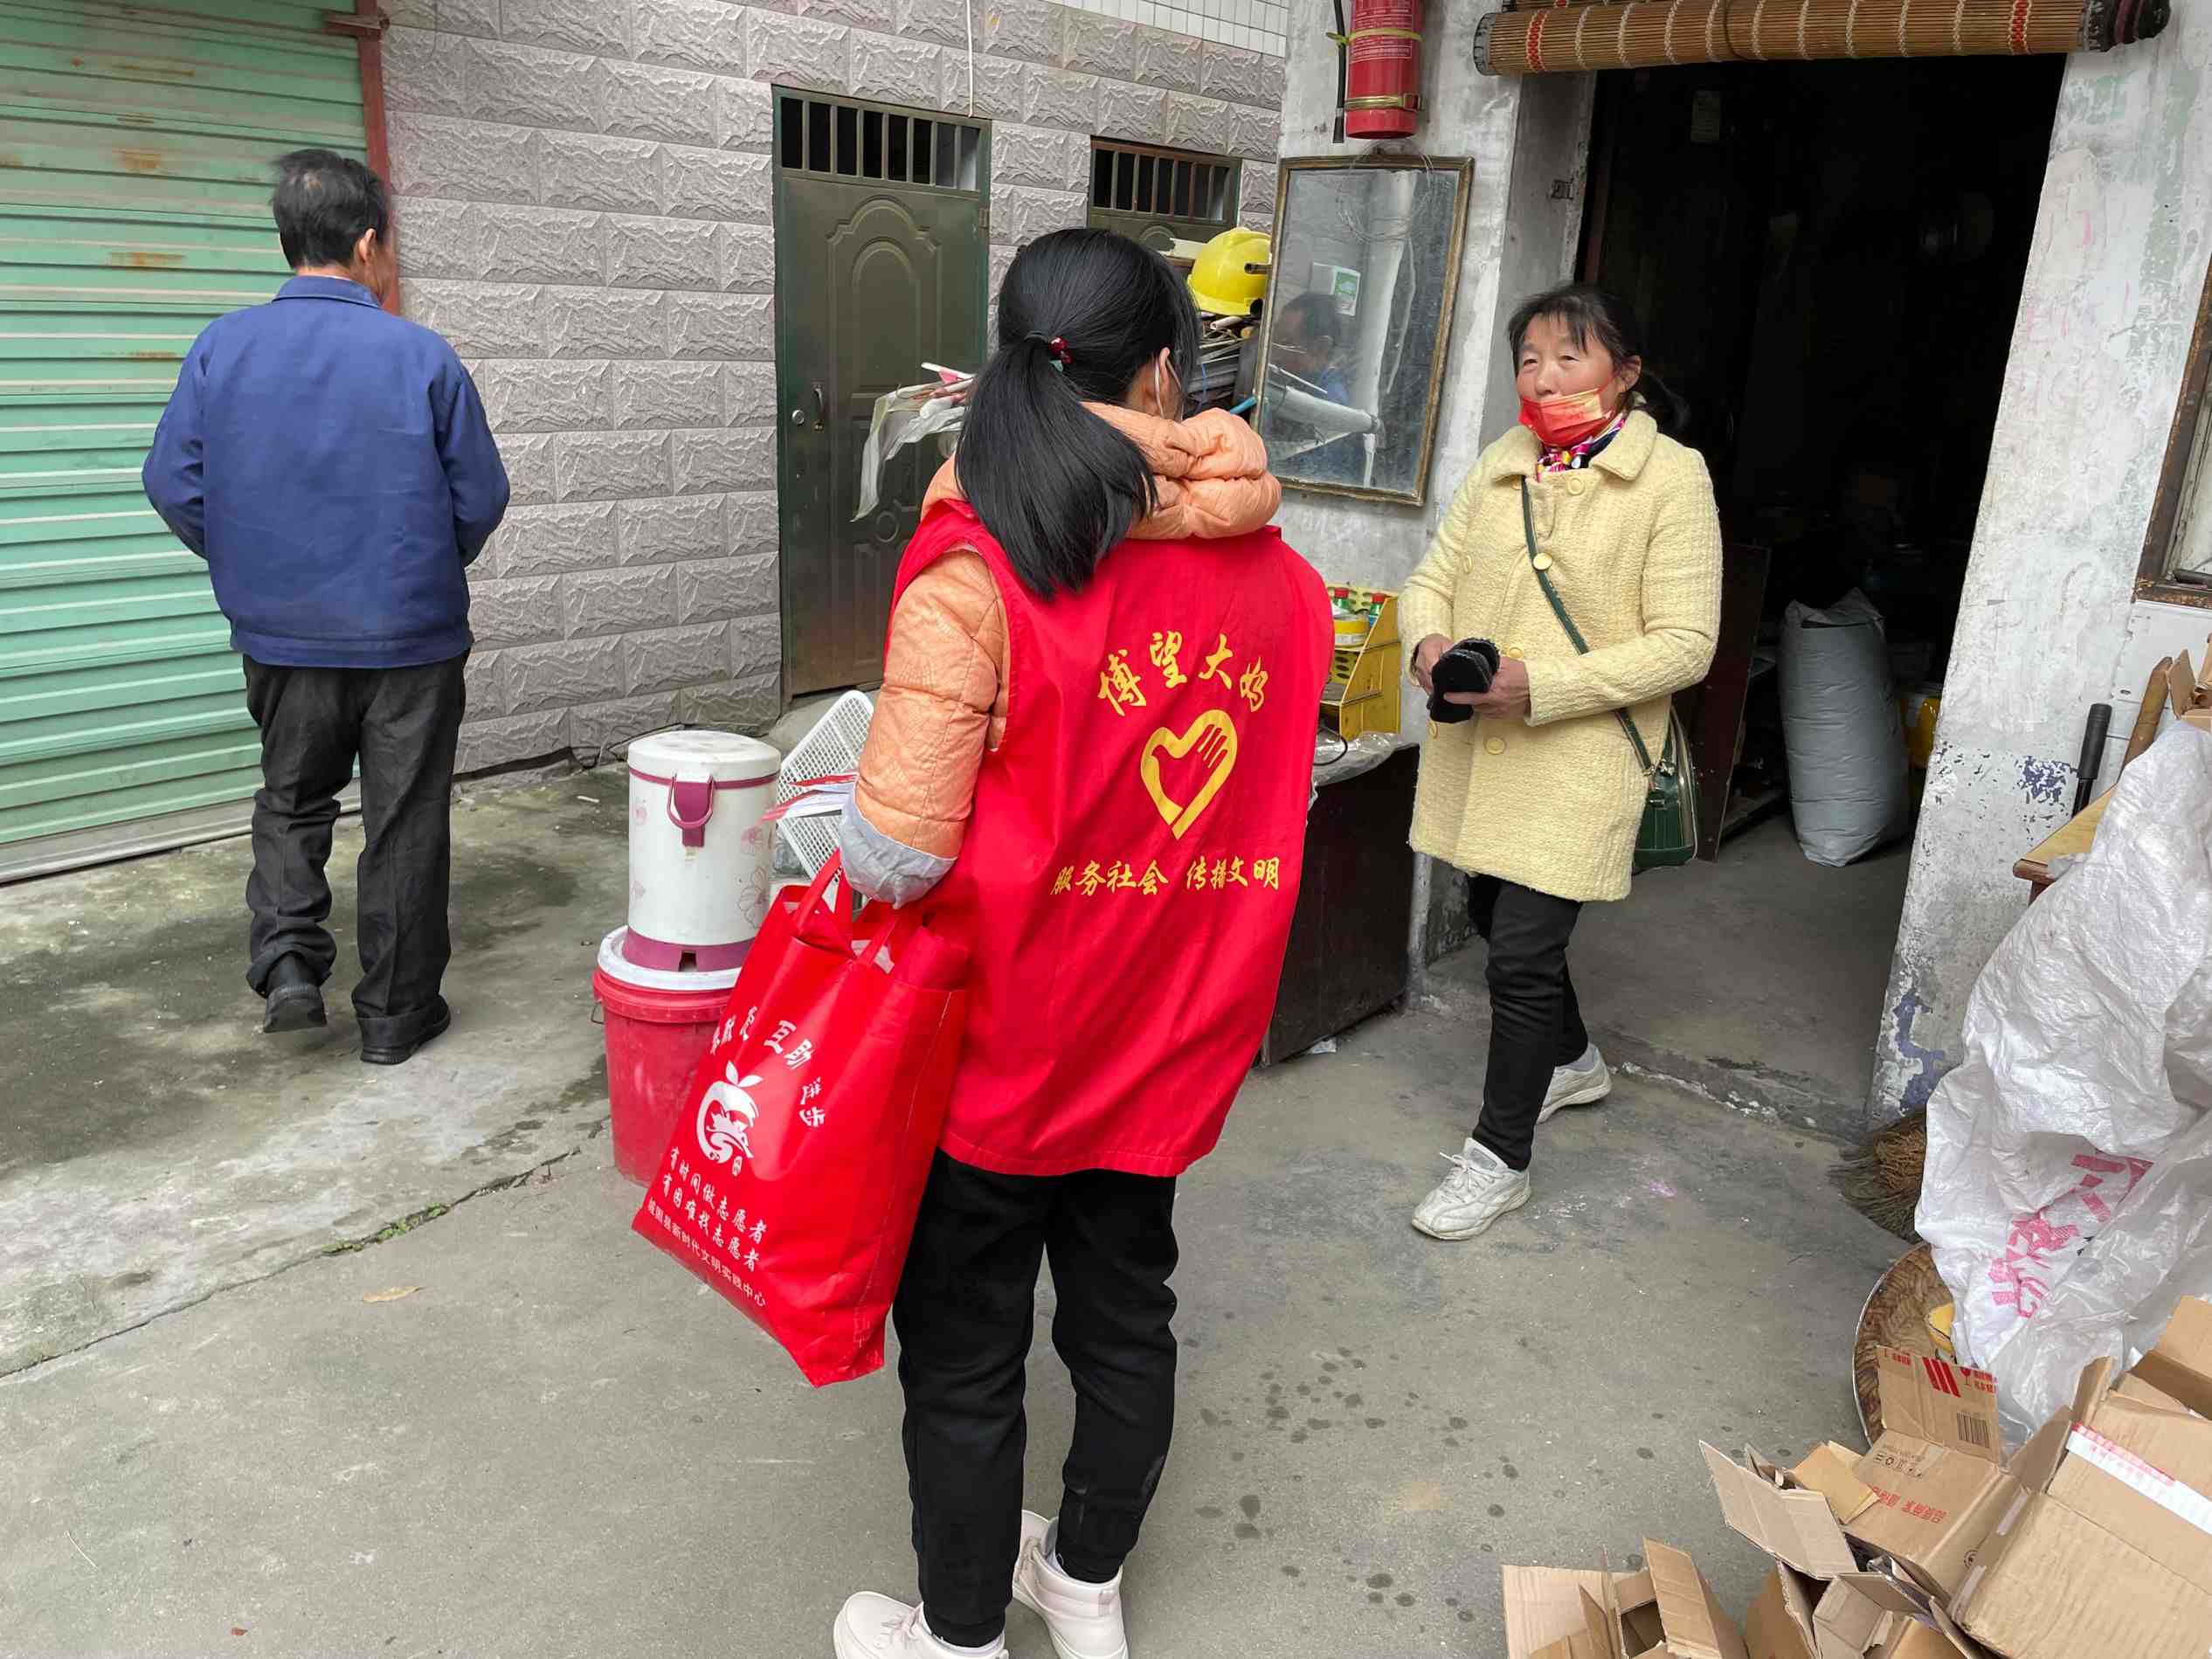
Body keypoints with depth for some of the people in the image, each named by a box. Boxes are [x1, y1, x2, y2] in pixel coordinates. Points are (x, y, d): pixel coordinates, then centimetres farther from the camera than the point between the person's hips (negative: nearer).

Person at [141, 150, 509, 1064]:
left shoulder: (220, 347, -4)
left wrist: (251, 569, 16)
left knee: (291, 800, 24)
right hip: (412, 638, -2)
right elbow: (481, 499, -6)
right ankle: (395, 1014, 18)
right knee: (404, 821, 9)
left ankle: (287, 956, 7)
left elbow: (174, 485, -1)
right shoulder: (423, 357, -11)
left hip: (281, 635, 3)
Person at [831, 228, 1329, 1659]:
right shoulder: (1276, 578, -5)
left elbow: (898, 850, -21)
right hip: (1167, 1038, 5)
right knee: (1126, 1313, 23)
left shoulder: (975, 579, -21)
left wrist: (852, 861, 0)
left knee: (965, 1356, 15)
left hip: (996, 1045, -4)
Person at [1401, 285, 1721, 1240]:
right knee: (1497, 917, 20)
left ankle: (1499, 1159, 13)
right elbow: (1432, 576, 10)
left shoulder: (1672, 478, -9)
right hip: (1476, 750, 6)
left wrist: (1538, 685, -23)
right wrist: (1430, 641, -14)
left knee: (1522, 954, -6)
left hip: (1575, 760, -6)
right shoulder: (1503, 464, 7)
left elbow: (1683, 645, -13)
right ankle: (1573, 1062, 48)